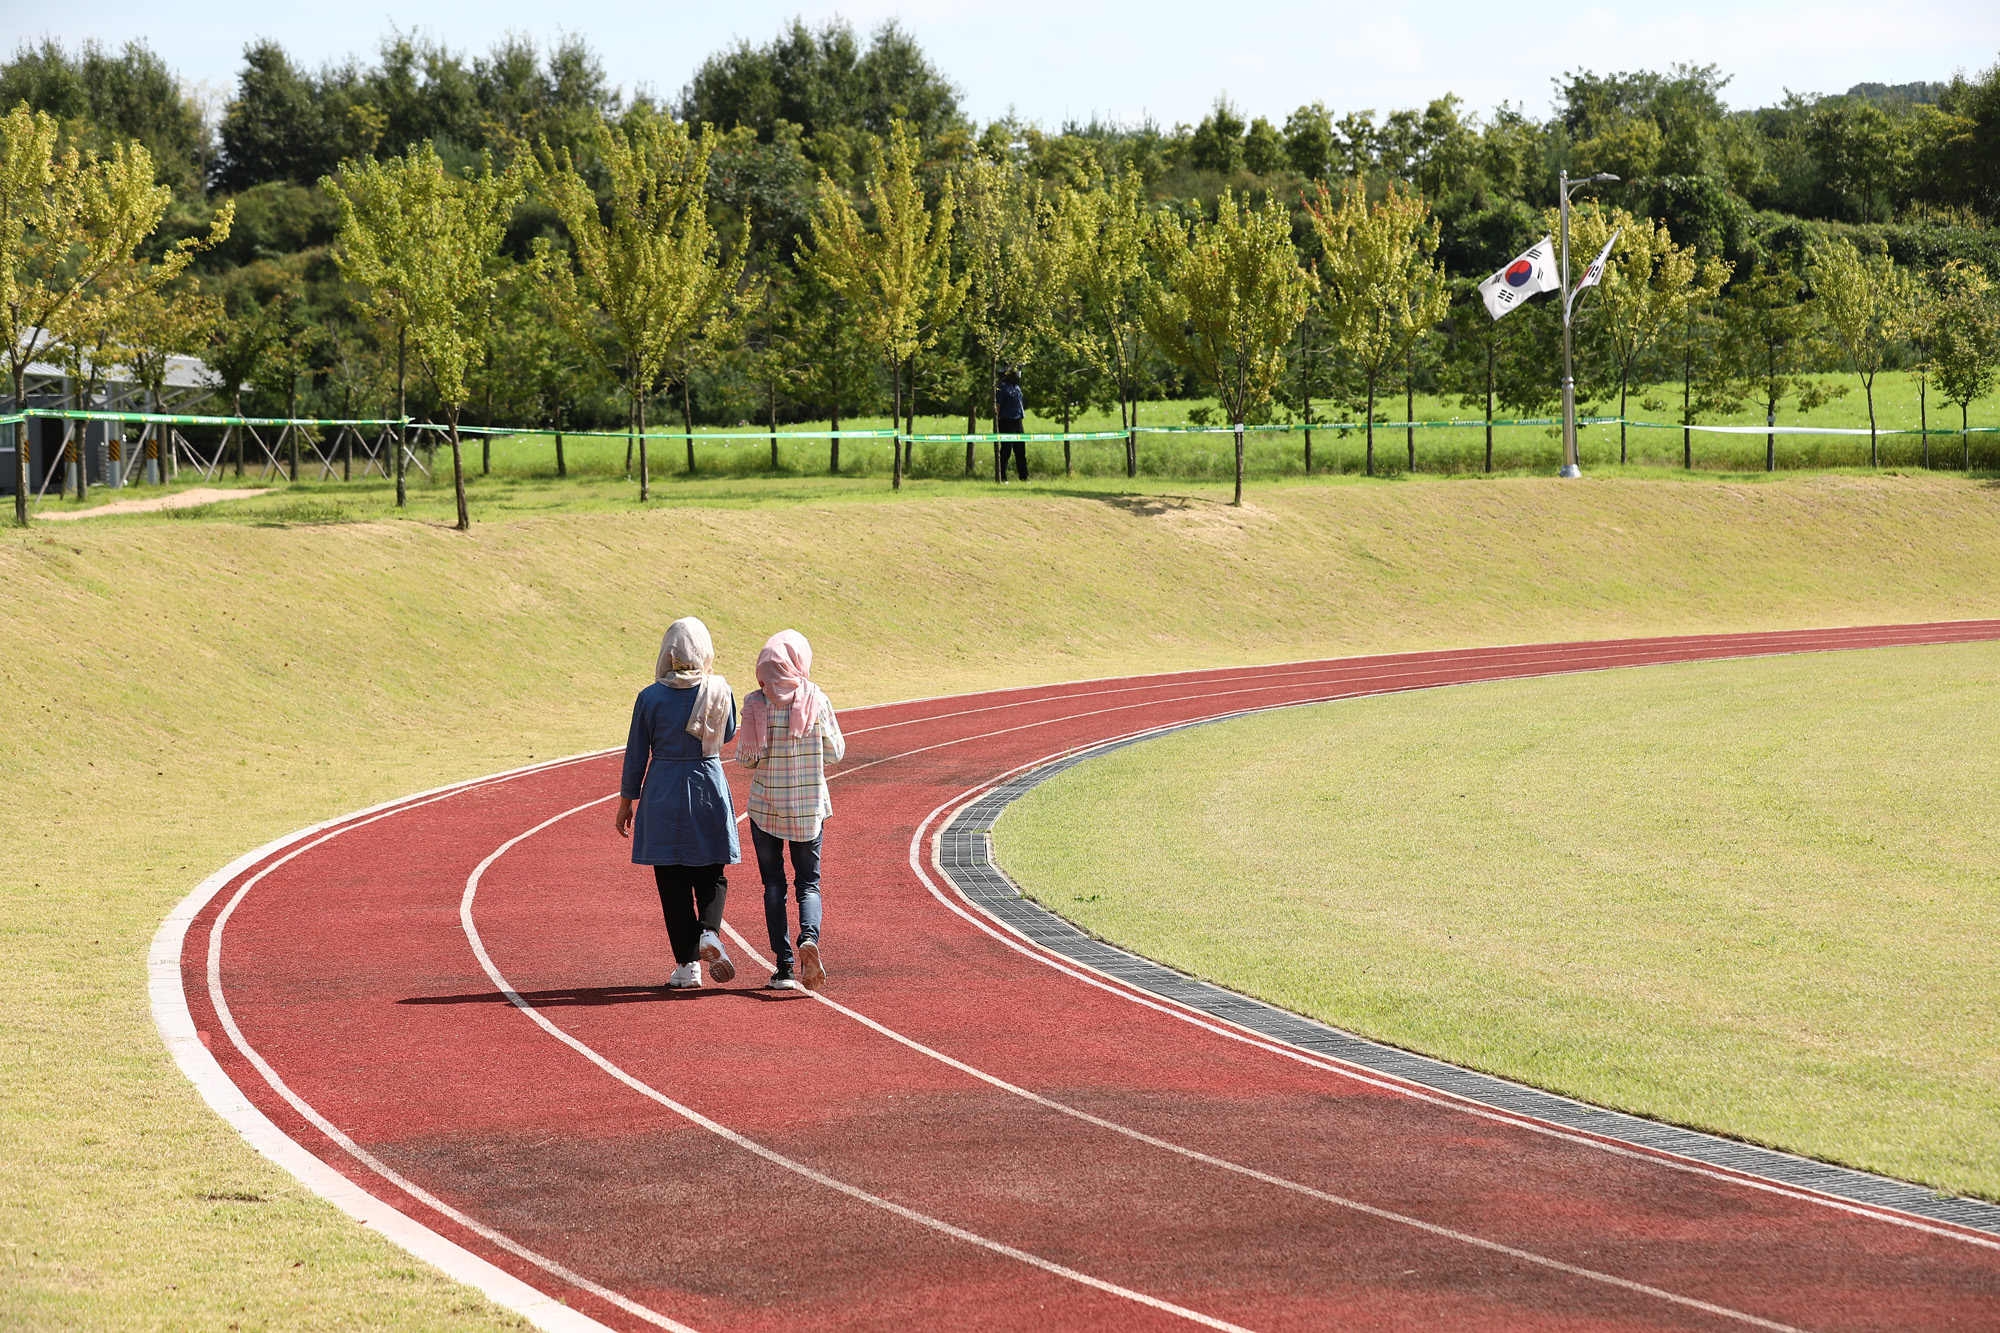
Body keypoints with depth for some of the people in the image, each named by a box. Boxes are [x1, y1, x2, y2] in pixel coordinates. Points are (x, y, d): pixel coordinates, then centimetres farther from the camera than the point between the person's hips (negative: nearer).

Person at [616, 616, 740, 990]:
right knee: (711, 875, 14)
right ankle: (709, 932, -14)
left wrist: (627, 801, 9)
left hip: (663, 795, -1)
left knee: (673, 882, 6)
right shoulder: (719, 691, -5)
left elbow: (636, 754, -2)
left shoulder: (651, 697, -8)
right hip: (709, 790, 1)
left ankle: (687, 965, 4)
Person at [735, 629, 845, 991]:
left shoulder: (756, 703, -10)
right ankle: (809, 937, -20)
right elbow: (835, 752, -1)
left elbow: (747, 757, -10)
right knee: (808, 883, 9)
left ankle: (784, 967, 3)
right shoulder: (816, 700, -7)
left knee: (774, 885, 9)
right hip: (810, 807, 1)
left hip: (765, 807, 0)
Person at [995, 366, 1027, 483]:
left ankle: (1024, 477, 13)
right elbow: (997, 407, -12)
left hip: (1018, 422, 8)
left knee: (1021, 452, 9)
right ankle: (1002, 477, 1)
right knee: (1005, 451, -4)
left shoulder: (1017, 387, 15)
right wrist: (996, 424, -16)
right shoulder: (1002, 387, -10)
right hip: (1007, 423, -8)